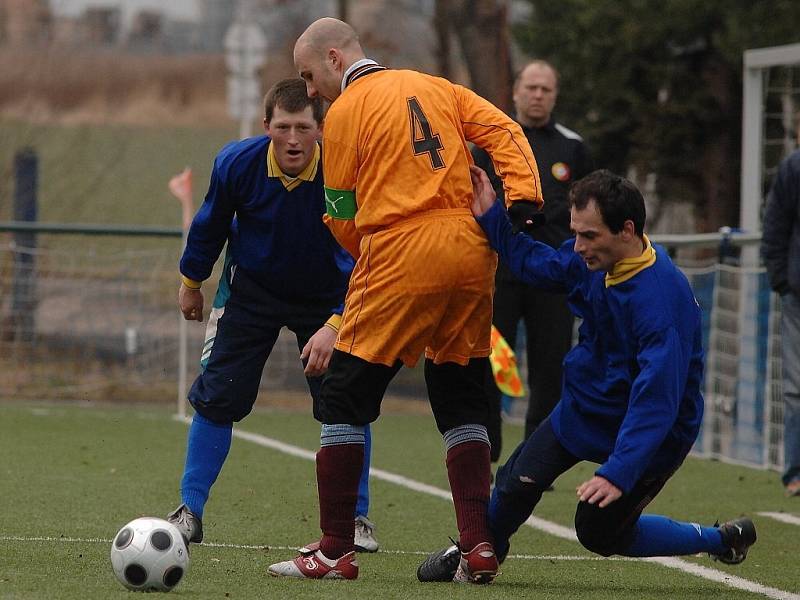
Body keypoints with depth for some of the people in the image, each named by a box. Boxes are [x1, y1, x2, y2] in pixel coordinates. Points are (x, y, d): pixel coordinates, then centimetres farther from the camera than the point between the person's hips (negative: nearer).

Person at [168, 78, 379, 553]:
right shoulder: (237, 163, -24)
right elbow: (211, 224, -2)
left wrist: (335, 326, -43)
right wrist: (192, 281, 11)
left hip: (328, 298, -1)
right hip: (252, 289, 1)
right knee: (218, 395, -5)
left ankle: (357, 519, 6)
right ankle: (189, 514, 6)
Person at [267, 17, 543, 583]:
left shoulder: (345, 112, 1)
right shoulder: (436, 88, 18)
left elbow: (342, 218, 4)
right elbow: (505, 132, 7)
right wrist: (523, 202, -3)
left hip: (399, 258, -6)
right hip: (471, 251, 6)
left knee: (345, 397, 4)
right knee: (460, 401, 13)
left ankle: (335, 551, 2)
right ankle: (479, 546, 3)